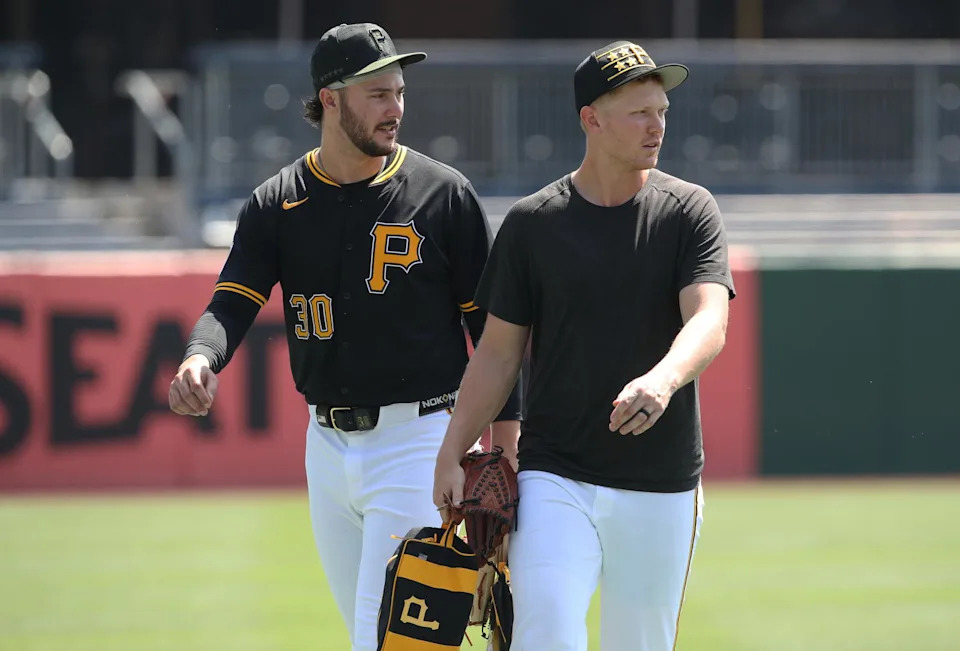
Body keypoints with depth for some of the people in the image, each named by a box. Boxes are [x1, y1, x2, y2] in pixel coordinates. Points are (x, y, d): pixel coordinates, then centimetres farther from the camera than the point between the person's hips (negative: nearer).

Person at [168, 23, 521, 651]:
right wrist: (200, 359, -30)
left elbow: (491, 322, -2)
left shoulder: (444, 194, -5)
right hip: (328, 442, 5)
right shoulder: (277, 204, 3)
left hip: (419, 439, -5)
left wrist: (506, 450, -8)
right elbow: (233, 303, -6)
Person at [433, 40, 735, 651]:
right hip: (556, 480, -1)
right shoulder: (532, 222, 2)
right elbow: (499, 352, 8)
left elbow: (710, 323, -16)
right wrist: (450, 456, -1)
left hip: (662, 488, 1)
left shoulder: (689, 211, -1)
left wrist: (661, 380, -38)